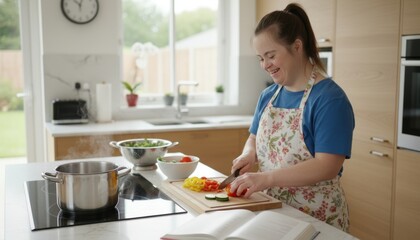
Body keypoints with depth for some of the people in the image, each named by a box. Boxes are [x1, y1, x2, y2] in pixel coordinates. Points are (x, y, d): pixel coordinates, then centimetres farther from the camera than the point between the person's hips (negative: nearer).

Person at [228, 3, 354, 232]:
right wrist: (249, 154, -5)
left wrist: (266, 178, -29)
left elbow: (327, 167, -24)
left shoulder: (330, 98, -17)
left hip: (315, 219, -6)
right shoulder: (268, 95, 5)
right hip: (270, 211, 7)